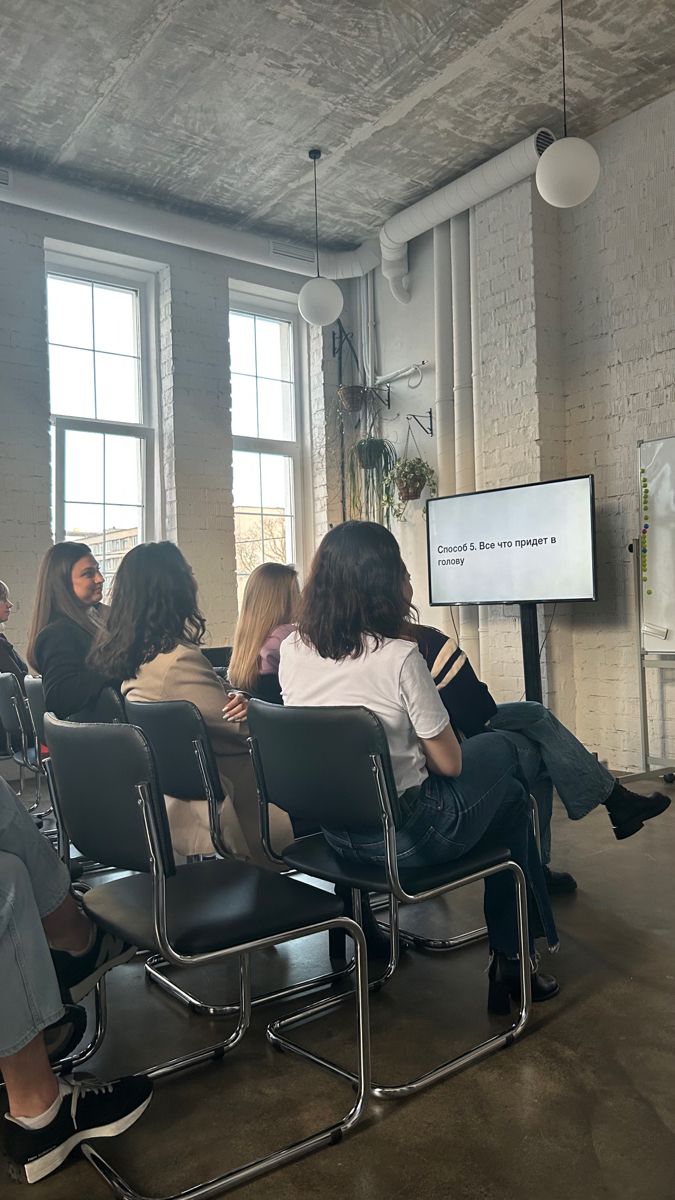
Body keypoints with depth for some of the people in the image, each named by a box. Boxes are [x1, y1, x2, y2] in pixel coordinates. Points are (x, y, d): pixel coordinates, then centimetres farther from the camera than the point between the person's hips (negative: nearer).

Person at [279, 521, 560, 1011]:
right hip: (403, 836, -6)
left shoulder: (292, 650, -5)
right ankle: (510, 963, 31)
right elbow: (449, 763, -12)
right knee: (512, 799, 22)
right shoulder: (399, 657, -23)